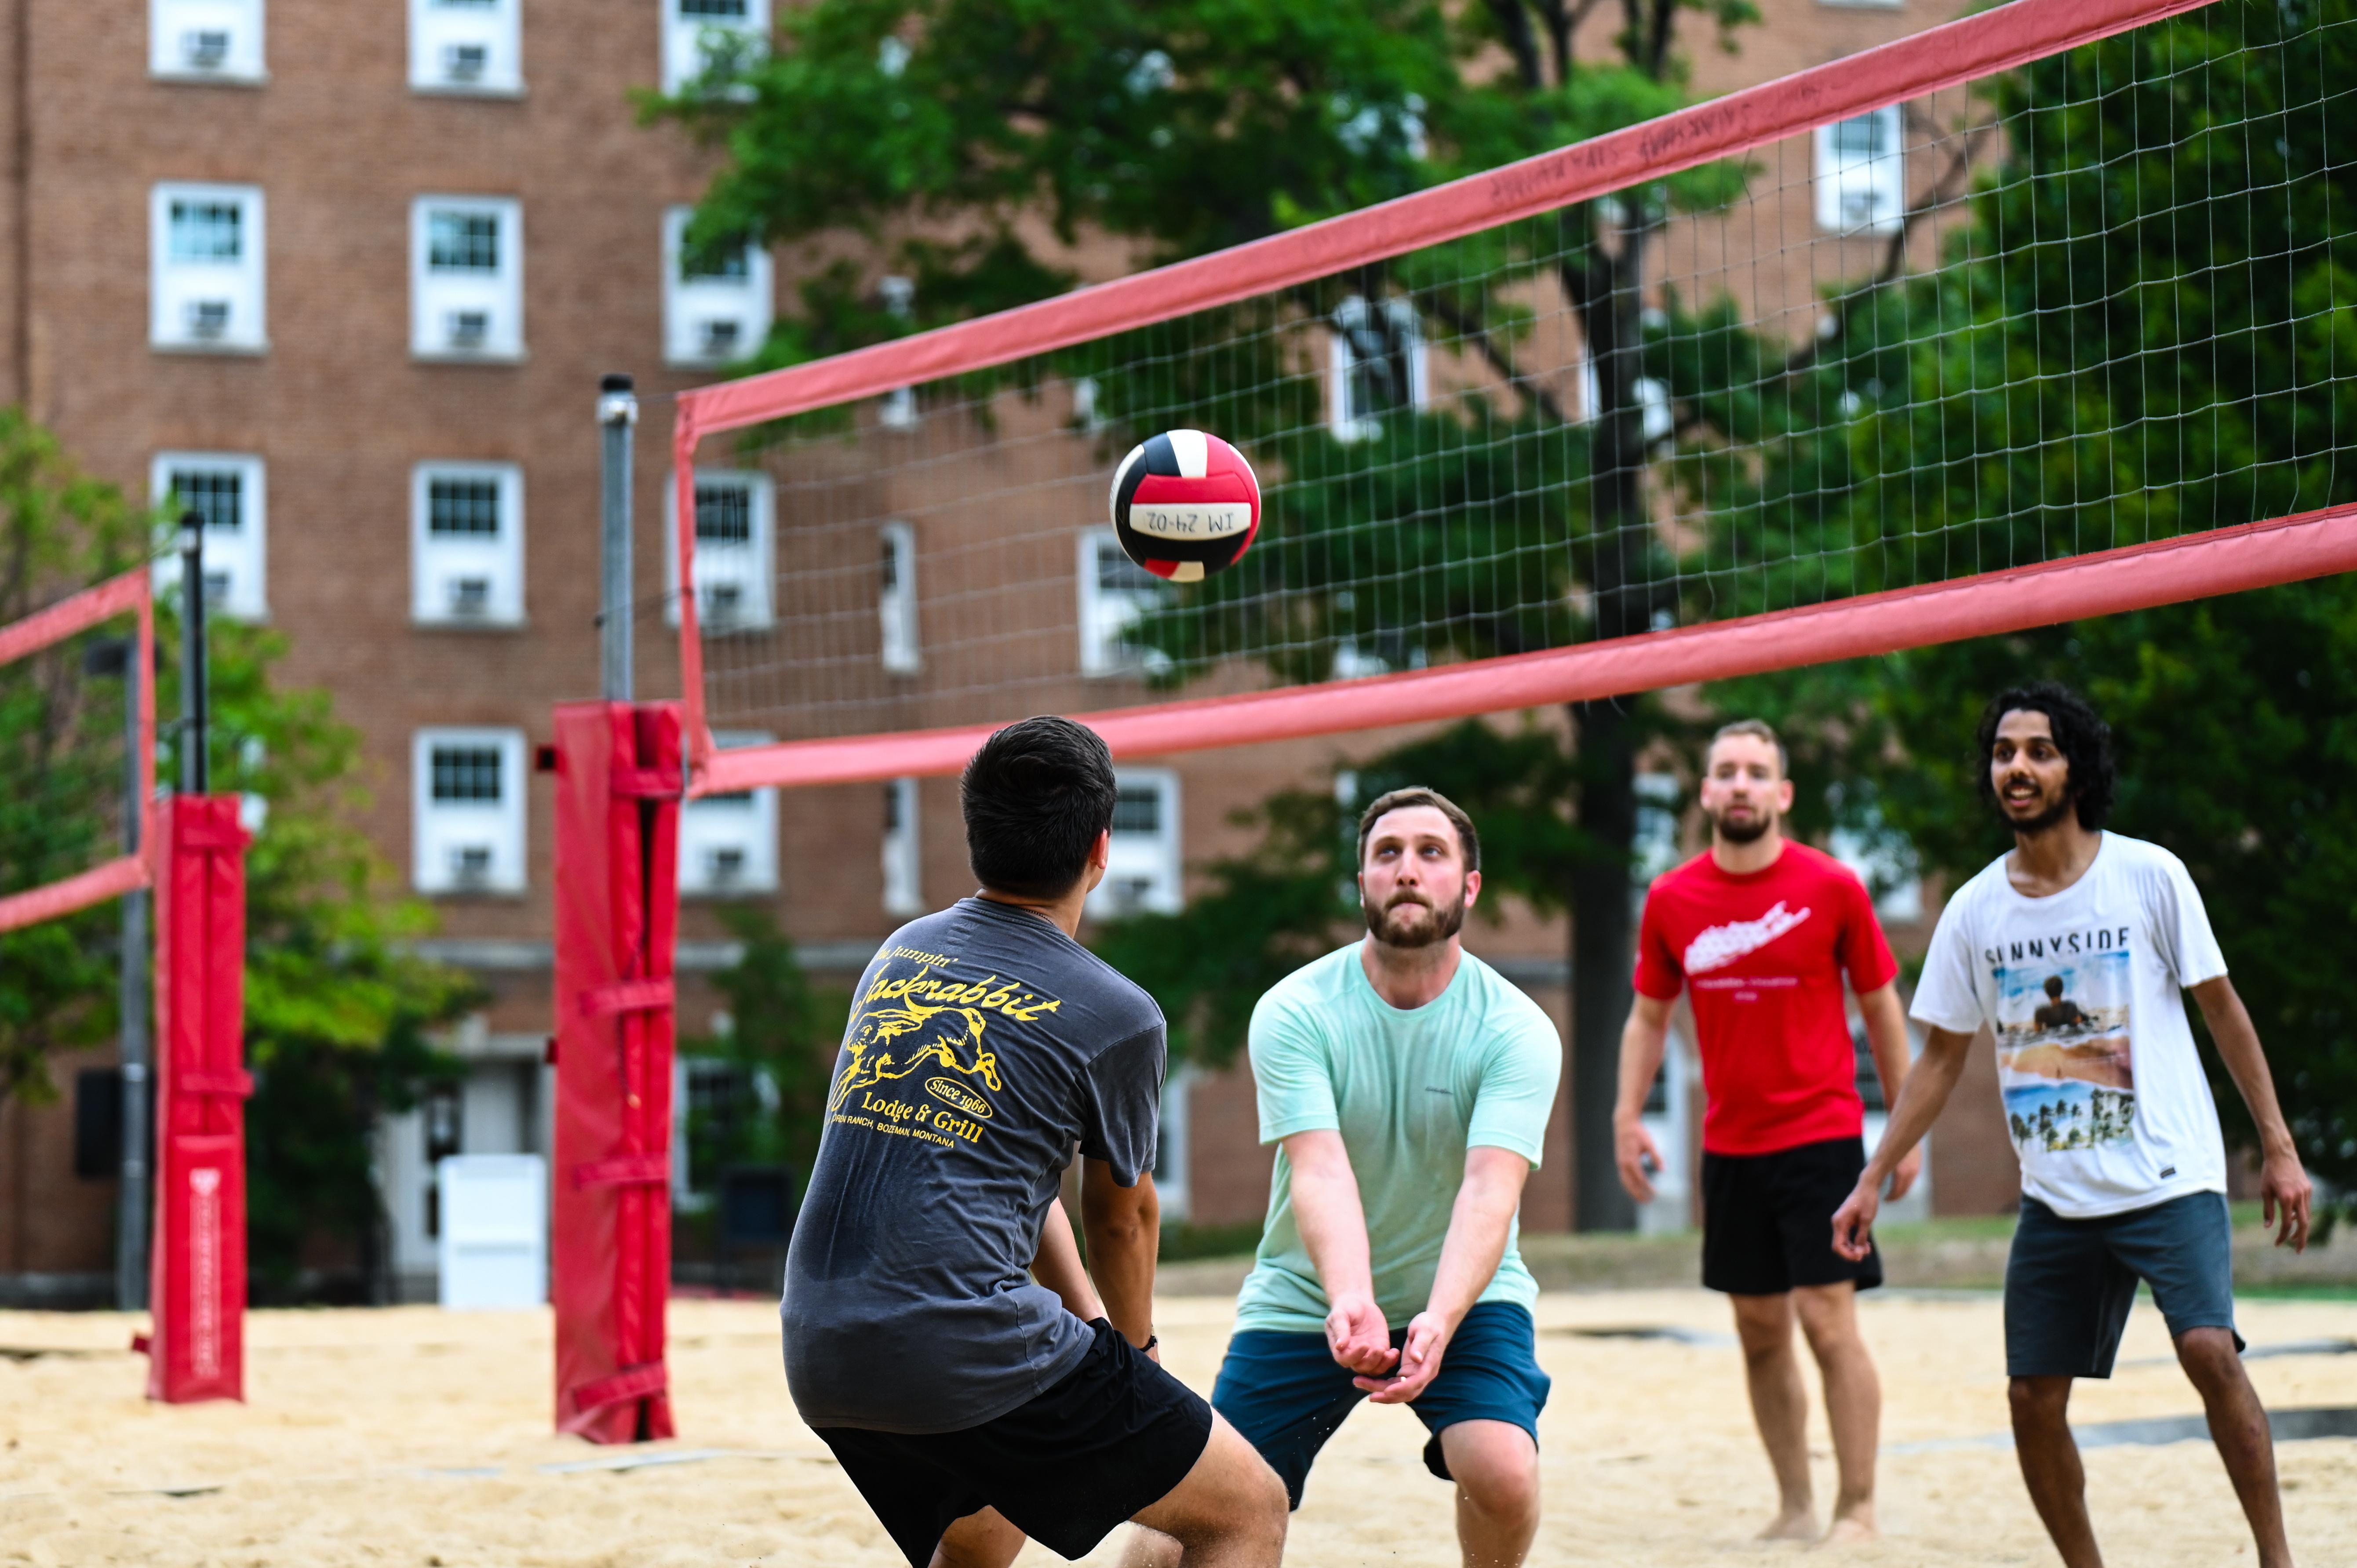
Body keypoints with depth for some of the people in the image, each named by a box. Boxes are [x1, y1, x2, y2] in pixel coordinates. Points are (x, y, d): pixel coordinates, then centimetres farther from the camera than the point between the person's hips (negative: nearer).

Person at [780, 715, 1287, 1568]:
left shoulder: (901, 953, 17)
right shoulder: (1117, 1015, -1)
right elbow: (1121, 1216, 16)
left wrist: (1092, 1327, 34)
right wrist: (1135, 1348, 35)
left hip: (817, 1354, 7)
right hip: (966, 1345, -7)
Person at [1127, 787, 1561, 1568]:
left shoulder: (1516, 1030, -14)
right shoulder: (1293, 1012, -14)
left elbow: (1490, 1188, -27)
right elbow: (1320, 1172, -27)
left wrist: (1438, 1321, -46)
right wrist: (1350, 1303, -46)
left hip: (1460, 1298, 0)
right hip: (1306, 1299, 0)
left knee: (1502, 1472, -26)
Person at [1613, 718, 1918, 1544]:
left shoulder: (1832, 887, -5)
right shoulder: (1671, 901, 3)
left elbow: (1881, 1007, 3)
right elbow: (1649, 1017, 13)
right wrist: (1628, 1116, 1)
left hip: (1821, 1135, -4)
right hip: (1729, 1147, 4)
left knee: (1827, 1319, -9)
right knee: (1760, 1331, 7)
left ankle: (1858, 1509, -2)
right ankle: (1795, 1507, 16)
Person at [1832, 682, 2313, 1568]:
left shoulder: (2148, 876, -4)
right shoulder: (1974, 911, 4)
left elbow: (2221, 1008, 2)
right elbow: (1941, 1059, 12)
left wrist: (2278, 1147, 0)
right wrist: (1871, 1183, 9)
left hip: (2169, 1178, -4)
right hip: (2055, 1196, 4)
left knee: (2209, 1348, -22)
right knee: (2033, 1397, 1)